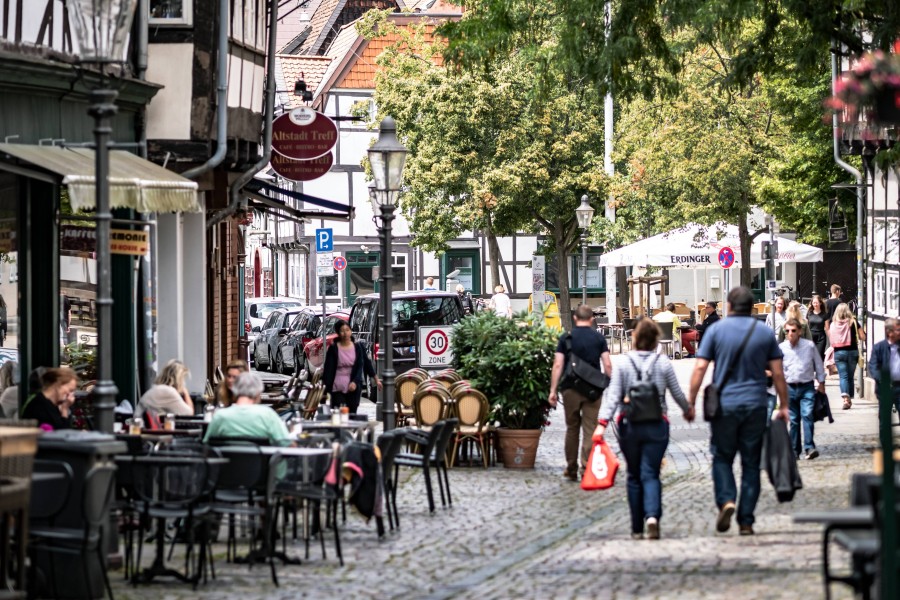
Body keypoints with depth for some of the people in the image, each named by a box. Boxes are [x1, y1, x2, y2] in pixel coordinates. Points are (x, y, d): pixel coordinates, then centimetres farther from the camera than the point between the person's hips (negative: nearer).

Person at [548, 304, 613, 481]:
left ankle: (571, 470, 18)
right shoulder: (599, 338, 2)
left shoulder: (566, 338, 1)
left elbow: (558, 365, -5)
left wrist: (553, 390, -3)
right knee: (590, 430, 0)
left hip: (571, 388, 1)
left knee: (572, 428, 13)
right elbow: (607, 365, -3)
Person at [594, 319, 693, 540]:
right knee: (650, 474, -2)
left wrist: (602, 422, -12)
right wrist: (688, 411, 27)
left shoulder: (624, 364, -1)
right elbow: (677, 393, 8)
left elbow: (613, 396, -9)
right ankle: (652, 515, -28)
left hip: (629, 427, 1)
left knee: (634, 476, 11)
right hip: (656, 426, -1)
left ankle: (637, 529, 13)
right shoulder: (663, 363, -1)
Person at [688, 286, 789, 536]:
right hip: (756, 405, 1)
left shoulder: (716, 330, -1)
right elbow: (778, 373, 4)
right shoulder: (765, 334, 4)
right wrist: (783, 406, 12)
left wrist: (691, 401, -1)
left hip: (725, 405, -1)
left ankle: (726, 501, -13)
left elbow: (700, 368, -6)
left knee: (722, 458, 12)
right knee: (751, 463, 7)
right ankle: (746, 521, 5)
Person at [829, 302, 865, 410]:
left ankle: (845, 398, -24)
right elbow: (863, 337, -2)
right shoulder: (853, 322, -3)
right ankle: (849, 399, 22)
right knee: (850, 376, 14)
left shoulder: (833, 324, -2)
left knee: (843, 376, -4)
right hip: (852, 351, 1)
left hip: (839, 352, -1)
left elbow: (830, 338, 5)